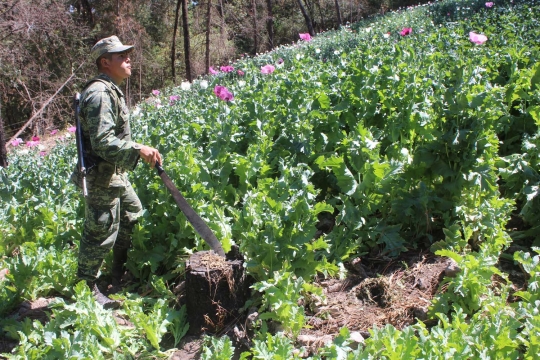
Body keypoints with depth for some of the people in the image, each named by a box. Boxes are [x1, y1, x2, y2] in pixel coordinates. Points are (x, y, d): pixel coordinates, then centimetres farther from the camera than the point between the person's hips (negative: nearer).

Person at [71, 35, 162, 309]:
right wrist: (139, 150, -29)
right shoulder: (100, 93, -20)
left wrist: (139, 152, 23)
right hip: (100, 176, -11)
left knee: (133, 217, 21)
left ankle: (121, 275, 37)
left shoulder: (111, 91, 14)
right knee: (101, 233, -2)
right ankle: (86, 288, 15)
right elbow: (102, 142, -28)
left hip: (115, 174, 11)